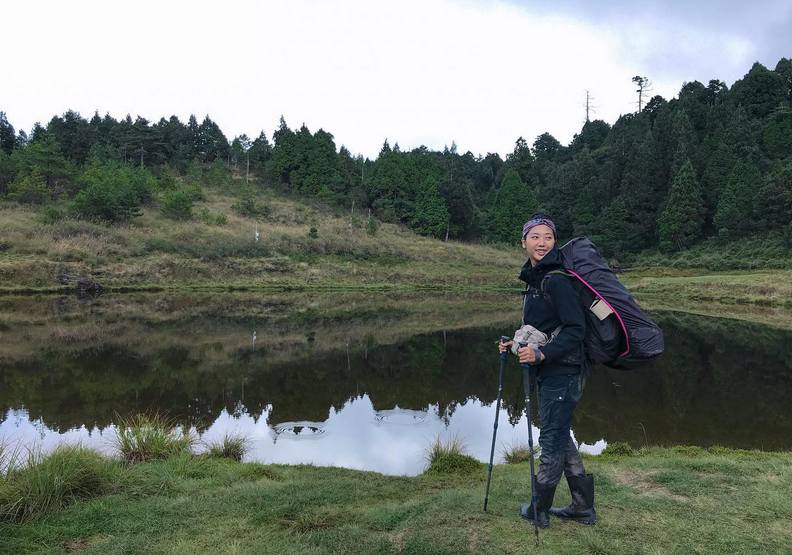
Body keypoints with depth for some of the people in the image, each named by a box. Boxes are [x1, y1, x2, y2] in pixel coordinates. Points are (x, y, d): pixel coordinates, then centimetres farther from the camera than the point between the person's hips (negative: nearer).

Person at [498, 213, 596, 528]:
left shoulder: (557, 280, -17)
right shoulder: (534, 278, 12)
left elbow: (575, 329, -22)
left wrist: (541, 354, -29)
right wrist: (516, 345, 12)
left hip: (563, 372, -10)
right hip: (548, 371, 10)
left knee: (552, 439, 4)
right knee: (560, 437, 18)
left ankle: (540, 509, 22)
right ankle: (583, 508, 31)